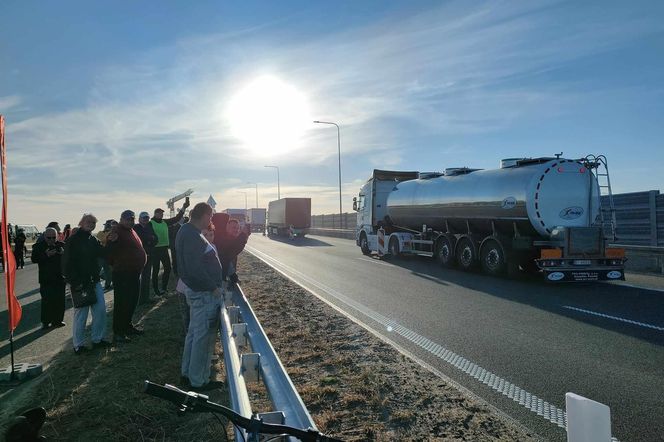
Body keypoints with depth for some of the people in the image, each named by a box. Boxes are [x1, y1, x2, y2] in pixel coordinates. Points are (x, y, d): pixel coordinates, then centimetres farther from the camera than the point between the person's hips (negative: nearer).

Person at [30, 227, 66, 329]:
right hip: (46, 279, -2)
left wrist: (63, 253, -18)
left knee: (60, 300, 6)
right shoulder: (38, 246, -1)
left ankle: (57, 320, 17)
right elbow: (34, 259, -12)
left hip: (60, 278, 2)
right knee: (47, 300, -1)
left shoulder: (61, 245, 4)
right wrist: (46, 255, -24)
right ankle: (45, 322, 10)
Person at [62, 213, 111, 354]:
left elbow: (103, 254, 9)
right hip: (80, 284, -7)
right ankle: (78, 345, 11)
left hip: (94, 282, 7)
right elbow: (67, 263, -14)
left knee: (100, 310, 7)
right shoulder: (73, 240, -9)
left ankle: (97, 339, 21)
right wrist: (75, 283, -18)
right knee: (81, 313, 0)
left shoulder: (93, 240, 14)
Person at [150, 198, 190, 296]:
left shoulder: (165, 222, 10)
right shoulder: (150, 223, -7)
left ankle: (163, 288, 24)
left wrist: (184, 207, 0)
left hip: (164, 248, 6)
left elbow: (177, 218, 7)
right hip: (155, 250, -6)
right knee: (156, 270, 2)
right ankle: (156, 290, 12)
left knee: (168, 268, 10)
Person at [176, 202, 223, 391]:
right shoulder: (193, 236, -23)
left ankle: (188, 371, 36)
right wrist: (214, 287, -19)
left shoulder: (186, 231, 10)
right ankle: (198, 381, 13)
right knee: (203, 336, 1)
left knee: (194, 332, 22)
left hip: (194, 289, 11)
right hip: (203, 292, -11)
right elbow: (195, 268, -28)